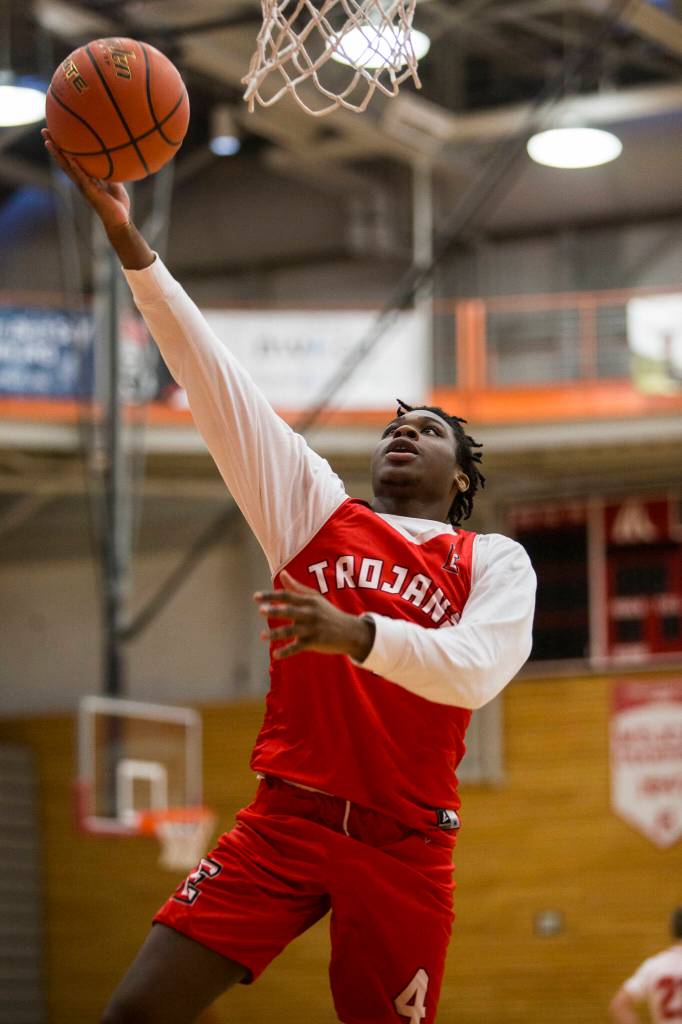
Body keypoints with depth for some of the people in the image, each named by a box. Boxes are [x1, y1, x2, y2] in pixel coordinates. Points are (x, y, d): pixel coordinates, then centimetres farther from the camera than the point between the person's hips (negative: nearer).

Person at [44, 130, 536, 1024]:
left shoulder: (495, 562, 6)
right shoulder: (317, 509, 11)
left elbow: (478, 670, -14)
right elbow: (216, 382, 4)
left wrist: (355, 633, -32)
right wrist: (128, 241, -3)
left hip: (404, 845, -1)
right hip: (285, 819, 1)